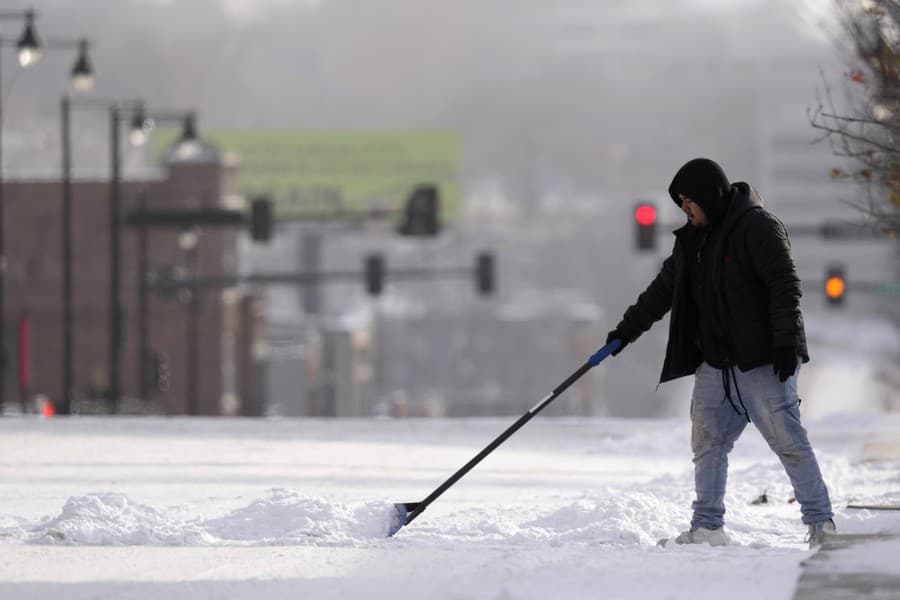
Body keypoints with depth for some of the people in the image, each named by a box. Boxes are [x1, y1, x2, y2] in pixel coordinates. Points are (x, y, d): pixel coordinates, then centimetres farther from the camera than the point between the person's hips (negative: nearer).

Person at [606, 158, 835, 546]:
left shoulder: (758, 227, -10)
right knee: (707, 441, 5)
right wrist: (629, 329, 22)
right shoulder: (693, 239, 15)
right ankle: (707, 527, 11)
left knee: (786, 439, -8)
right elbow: (664, 289, 25)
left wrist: (785, 342, -21)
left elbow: (786, 285, -16)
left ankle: (821, 522, -4)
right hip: (715, 364, 8)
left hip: (763, 361, -8)